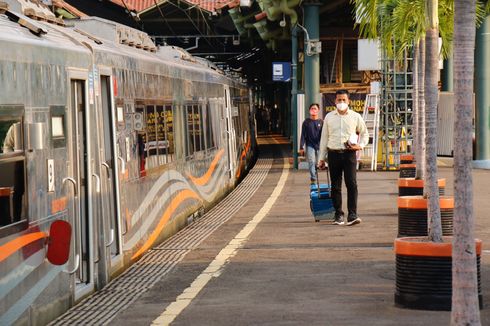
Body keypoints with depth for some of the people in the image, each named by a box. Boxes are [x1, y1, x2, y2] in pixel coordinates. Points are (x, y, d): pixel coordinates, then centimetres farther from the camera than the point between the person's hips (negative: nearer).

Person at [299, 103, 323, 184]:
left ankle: (315, 178, 21)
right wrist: (301, 147, -1)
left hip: (319, 146, 2)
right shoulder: (306, 122, 3)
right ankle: (313, 179, -21)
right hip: (310, 145, -2)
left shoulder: (321, 122, 5)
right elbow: (303, 135, 4)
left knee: (317, 163, 6)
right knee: (311, 161, -16)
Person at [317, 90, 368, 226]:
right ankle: (338, 215, 14)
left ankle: (352, 215, -15)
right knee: (335, 186, 5)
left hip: (349, 153, -2)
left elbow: (364, 133, 16)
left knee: (351, 184, -13)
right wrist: (322, 158, 11)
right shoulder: (329, 117, 10)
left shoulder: (355, 117, 5)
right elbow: (324, 138, 14)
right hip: (334, 154, 2)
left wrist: (360, 145, -3)